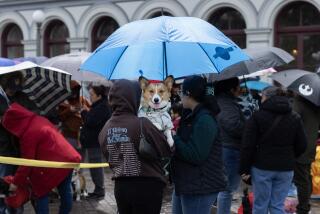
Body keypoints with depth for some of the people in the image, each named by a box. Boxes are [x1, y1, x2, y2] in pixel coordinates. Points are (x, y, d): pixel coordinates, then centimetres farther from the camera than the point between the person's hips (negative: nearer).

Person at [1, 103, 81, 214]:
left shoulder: (29, 134, -14)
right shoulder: (39, 120, 11)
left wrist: (16, 182, -1)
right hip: (69, 158, 9)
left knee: (41, 192, 5)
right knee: (65, 191, 19)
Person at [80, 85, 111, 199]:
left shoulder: (102, 107, -15)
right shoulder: (98, 106, 17)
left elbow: (91, 122, -23)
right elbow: (88, 122, 21)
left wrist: (85, 112, -7)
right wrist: (86, 112, 3)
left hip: (96, 143, -10)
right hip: (93, 142, 10)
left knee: (96, 166, -6)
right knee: (95, 166, 14)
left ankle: (99, 190, 0)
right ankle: (98, 190, 20)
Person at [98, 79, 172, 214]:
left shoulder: (106, 129, 0)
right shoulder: (142, 124, -18)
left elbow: (109, 157, 10)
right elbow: (166, 150, -9)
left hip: (120, 186, 6)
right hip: (147, 186, -5)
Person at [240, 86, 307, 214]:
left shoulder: (257, 116, -6)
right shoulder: (295, 118, 5)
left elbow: (247, 146, -8)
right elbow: (302, 146, 8)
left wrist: (244, 169, -3)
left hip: (262, 167, -3)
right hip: (286, 168, 3)